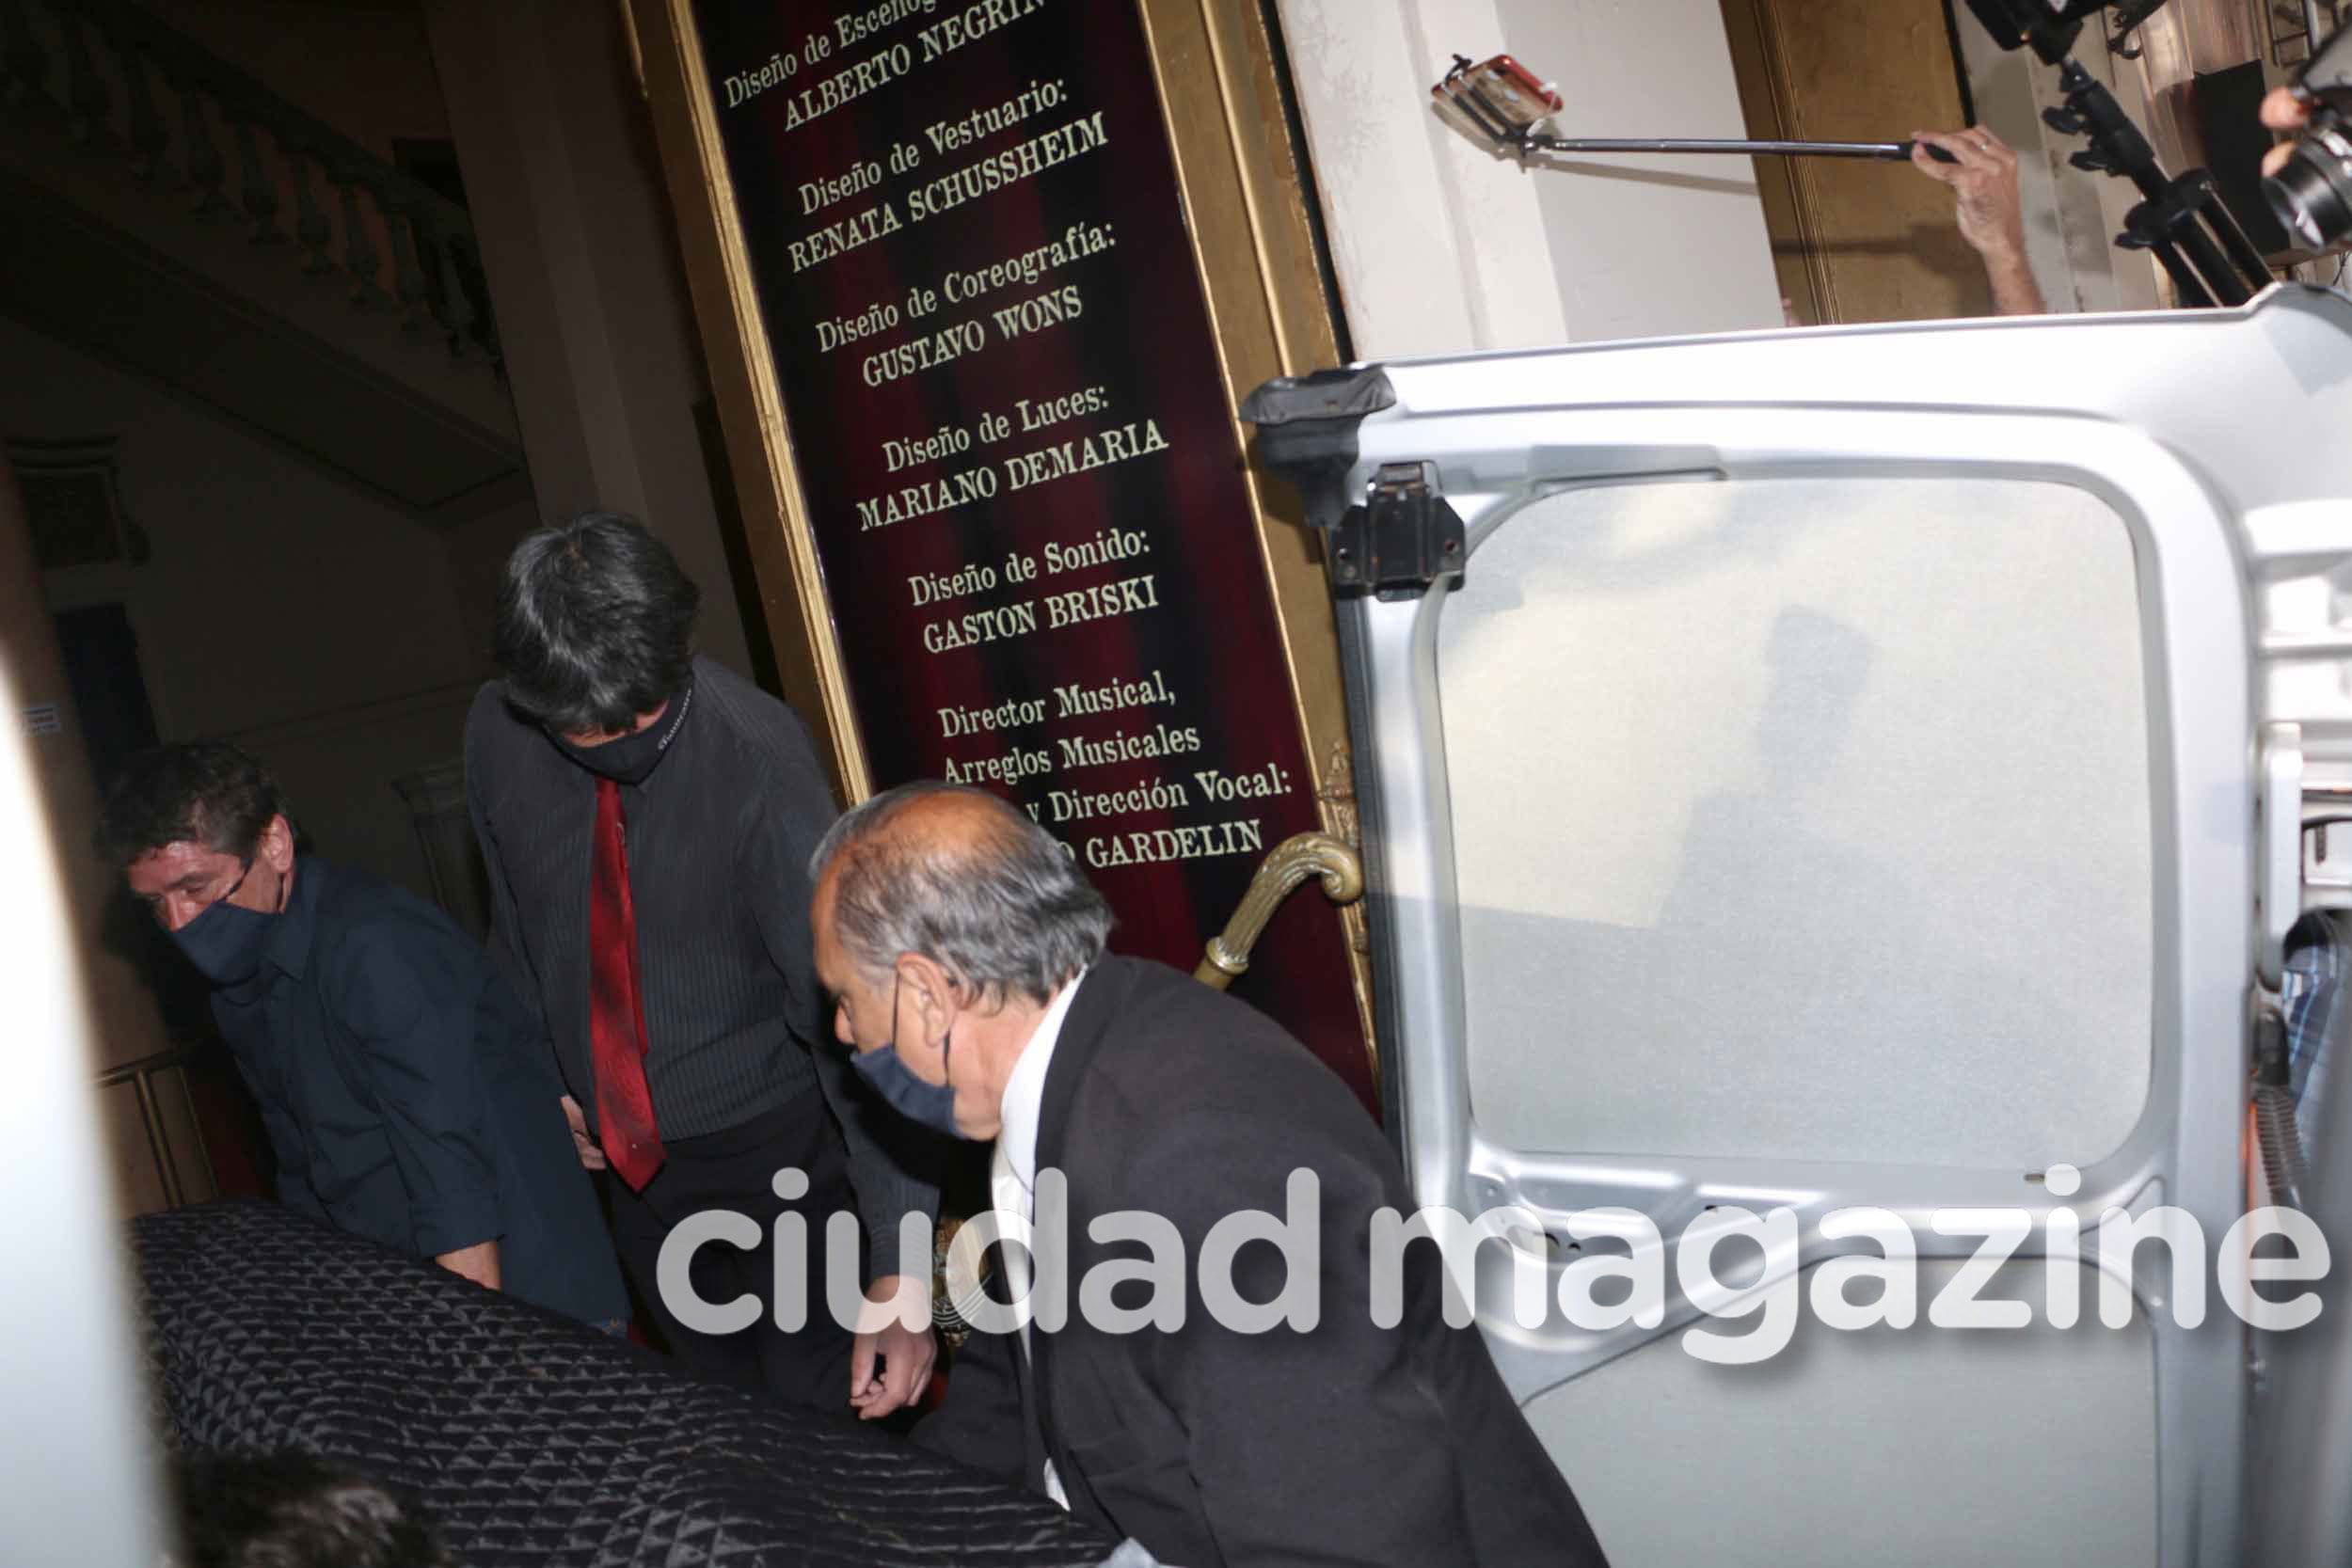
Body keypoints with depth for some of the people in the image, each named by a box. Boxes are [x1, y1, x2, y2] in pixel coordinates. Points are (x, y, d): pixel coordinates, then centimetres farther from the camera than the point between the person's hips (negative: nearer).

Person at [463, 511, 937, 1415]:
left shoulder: (759, 759, -25)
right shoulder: (496, 736, -9)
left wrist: (899, 1262, -30)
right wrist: (546, 1079, 10)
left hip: (776, 1153, -4)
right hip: (632, 1162, 5)